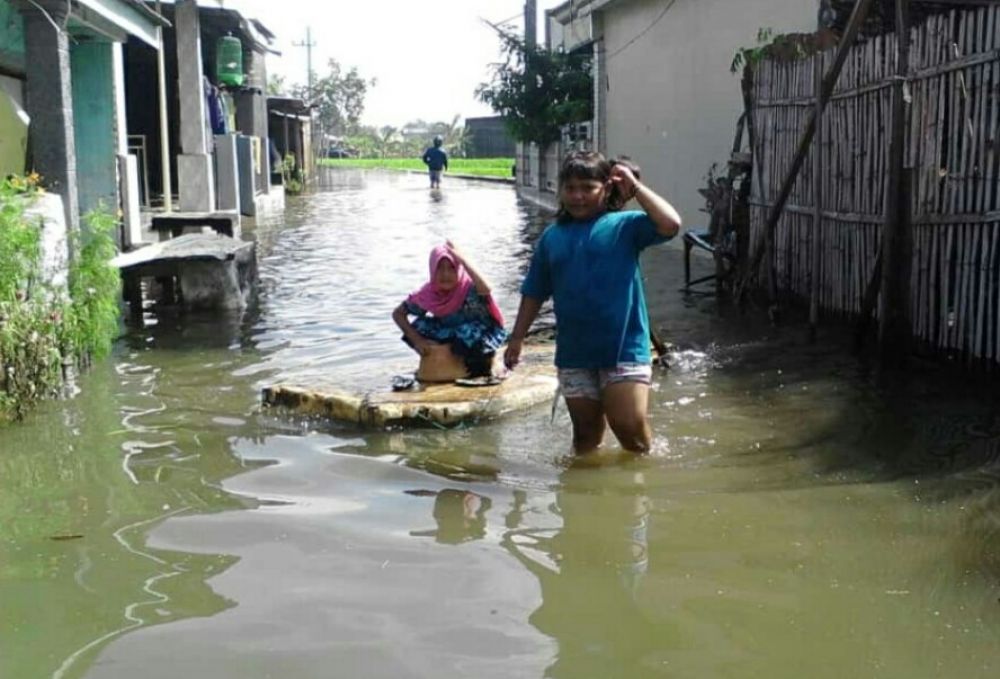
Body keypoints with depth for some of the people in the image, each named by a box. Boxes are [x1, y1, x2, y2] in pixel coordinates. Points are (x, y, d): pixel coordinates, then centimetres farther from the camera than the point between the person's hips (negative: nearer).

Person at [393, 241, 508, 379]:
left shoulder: (469, 289, -28)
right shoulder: (428, 294, -15)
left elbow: (485, 289, -53)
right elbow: (398, 313, -7)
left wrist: (463, 260, -48)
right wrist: (417, 340, -19)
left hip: (481, 334, -4)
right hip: (451, 335, 4)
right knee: (420, 325, -16)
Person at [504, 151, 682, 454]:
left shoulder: (625, 226, -2)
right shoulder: (552, 236, 7)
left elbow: (670, 225, -20)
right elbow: (534, 293, 12)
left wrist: (635, 186, -12)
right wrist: (517, 338, 9)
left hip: (625, 348, -3)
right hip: (574, 353, 3)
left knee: (630, 427, -5)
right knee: (586, 433, 13)